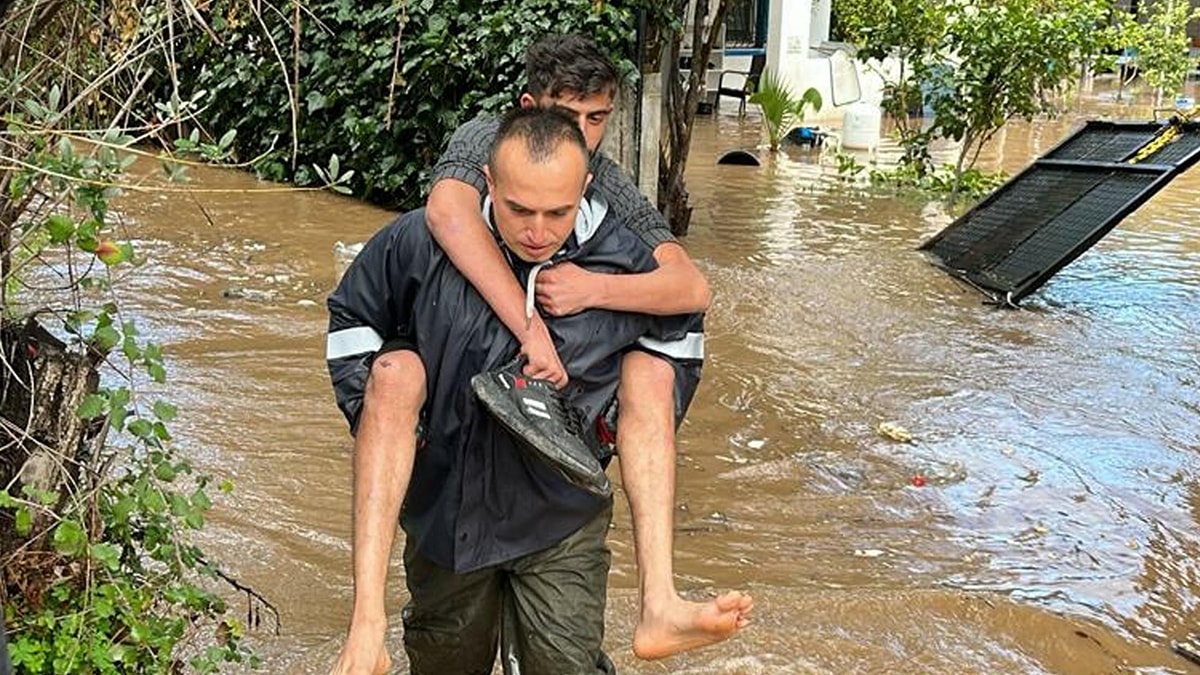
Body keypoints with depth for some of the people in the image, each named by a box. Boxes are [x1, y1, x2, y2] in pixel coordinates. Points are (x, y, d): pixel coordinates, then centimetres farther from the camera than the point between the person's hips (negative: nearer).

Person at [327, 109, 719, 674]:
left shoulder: (624, 262, -14)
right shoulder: (423, 242, -16)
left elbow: (680, 341, 8)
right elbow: (350, 317, 4)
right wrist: (382, 424, -4)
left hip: (561, 526, -1)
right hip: (444, 507, 1)